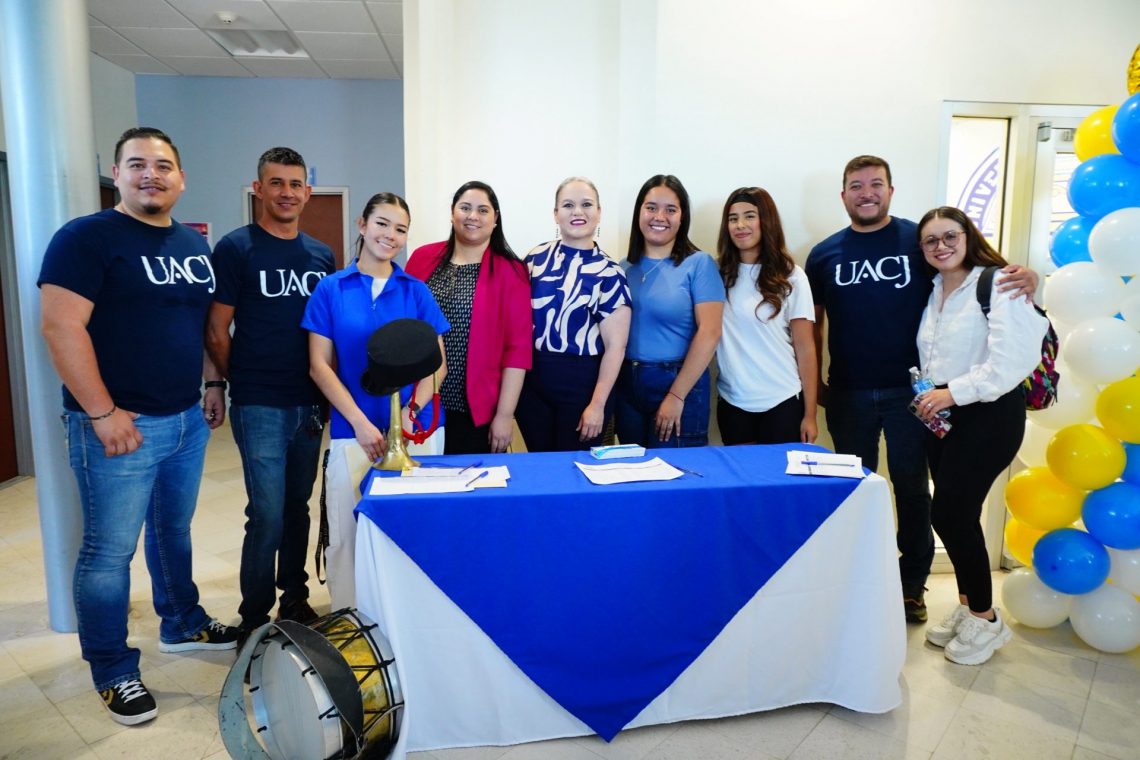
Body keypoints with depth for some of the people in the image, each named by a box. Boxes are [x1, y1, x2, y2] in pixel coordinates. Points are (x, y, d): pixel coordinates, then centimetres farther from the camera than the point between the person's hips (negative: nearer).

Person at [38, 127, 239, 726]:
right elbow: (61, 327, -17)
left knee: (174, 530, 21)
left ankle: (182, 625, 39)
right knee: (110, 550, 3)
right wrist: (103, 412, -19)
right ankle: (113, 673, 19)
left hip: (187, 421, 7)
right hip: (119, 426, -6)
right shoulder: (86, 237, -10)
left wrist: (214, 383, 14)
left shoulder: (195, 246, 12)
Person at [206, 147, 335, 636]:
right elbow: (216, 333, -4)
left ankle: (294, 601, 30)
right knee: (268, 515, -4)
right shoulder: (236, 248, -5)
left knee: (298, 506, 15)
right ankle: (254, 622, 13)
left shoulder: (322, 255, 10)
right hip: (260, 407, -5)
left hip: (311, 403, 5)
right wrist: (244, 385, 3)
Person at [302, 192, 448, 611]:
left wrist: (410, 414, -12)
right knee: (347, 531, 3)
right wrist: (361, 423, -10)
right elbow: (319, 364, 0)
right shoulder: (331, 288, 4)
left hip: (415, 430, 1)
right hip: (352, 430, -1)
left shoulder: (416, 291, 6)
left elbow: (436, 363, 4)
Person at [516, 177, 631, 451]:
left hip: (582, 384, -3)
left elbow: (615, 346, -9)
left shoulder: (608, 272, -7)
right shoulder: (536, 258, 4)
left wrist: (597, 405, -12)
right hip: (530, 380, 3)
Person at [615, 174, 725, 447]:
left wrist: (676, 395, -15)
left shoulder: (699, 264, -7)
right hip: (626, 383, 4)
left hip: (678, 383, -4)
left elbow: (709, 332, -14)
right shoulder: (624, 267, 6)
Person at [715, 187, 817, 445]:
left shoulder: (791, 277, -2)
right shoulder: (718, 274, 3)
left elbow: (805, 348, -2)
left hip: (782, 403, -2)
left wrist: (809, 413, -5)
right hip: (732, 403, 2)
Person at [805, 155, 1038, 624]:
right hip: (848, 393, 2)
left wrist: (1022, 278, -19)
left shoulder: (919, 240, -1)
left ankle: (912, 585, 25)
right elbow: (814, 322, 10)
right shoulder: (824, 255, 4)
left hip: (909, 390, -1)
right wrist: (814, 381, 6)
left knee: (912, 488, 9)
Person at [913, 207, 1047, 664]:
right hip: (942, 417, 7)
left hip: (989, 416, -7)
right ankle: (967, 607, 27)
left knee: (949, 514, -8)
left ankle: (985, 619, 12)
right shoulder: (933, 293, 13)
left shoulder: (996, 284, -11)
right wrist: (929, 398, 0)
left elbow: (1011, 360, -22)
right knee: (955, 515, 11)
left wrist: (953, 392, -20)